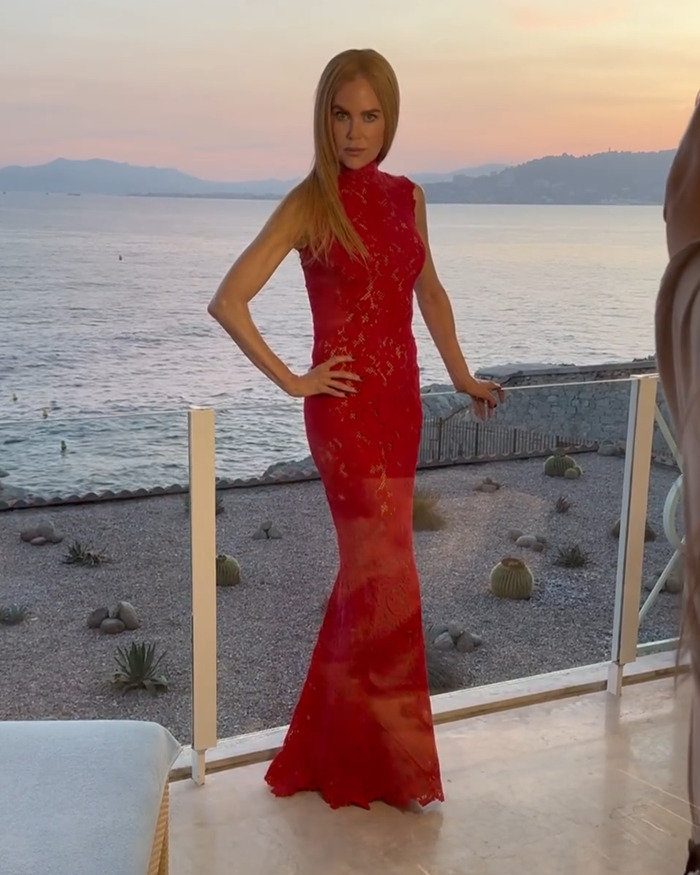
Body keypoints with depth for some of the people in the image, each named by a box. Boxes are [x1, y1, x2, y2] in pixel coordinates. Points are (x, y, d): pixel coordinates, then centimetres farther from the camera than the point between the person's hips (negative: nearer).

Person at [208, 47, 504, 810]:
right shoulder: (309, 204, -9)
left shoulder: (407, 197, 9)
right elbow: (227, 301, -14)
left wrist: (460, 375, 21)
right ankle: (397, 765, 15)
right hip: (345, 407, -6)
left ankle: (334, 745, 31)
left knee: (369, 572, 14)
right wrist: (291, 380, -11)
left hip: (402, 401, 6)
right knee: (387, 577, -2)